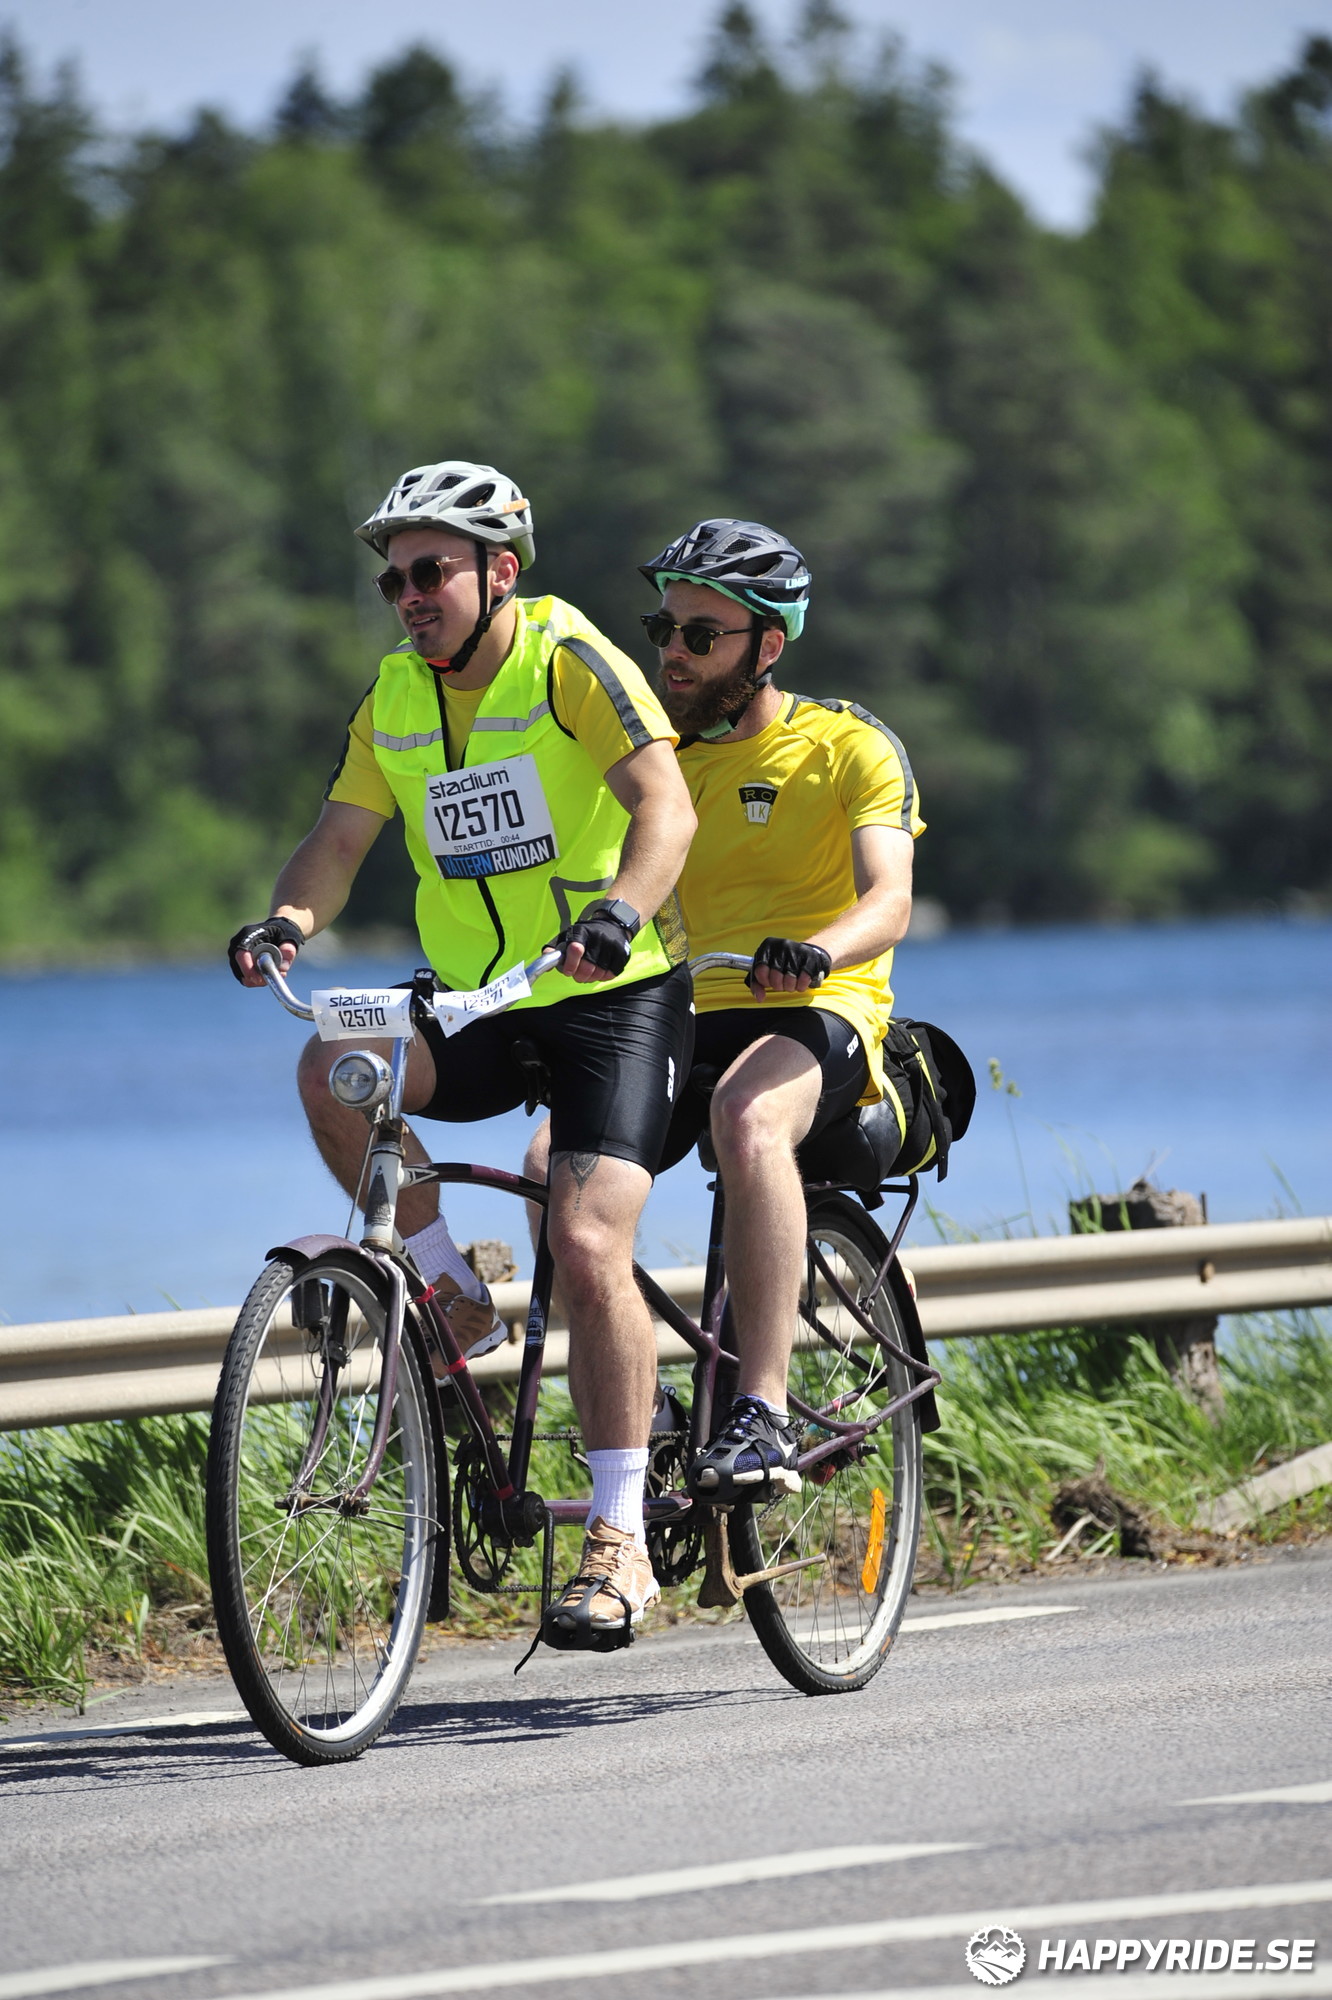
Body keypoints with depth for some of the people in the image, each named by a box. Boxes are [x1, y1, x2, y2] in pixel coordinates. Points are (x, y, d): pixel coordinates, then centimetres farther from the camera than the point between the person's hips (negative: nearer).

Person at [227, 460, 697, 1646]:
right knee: (333, 1069, -25)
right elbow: (341, 837, 3)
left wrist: (620, 909, -43)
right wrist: (290, 920, -20)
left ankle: (621, 1544, -13)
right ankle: (452, 1296, -5)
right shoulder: (397, 701, 6)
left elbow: (667, 803, -25)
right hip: (476, 1010, 5)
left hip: (612, 993, -5)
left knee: (589, 1249, -20)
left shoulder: (568, 661, -13)